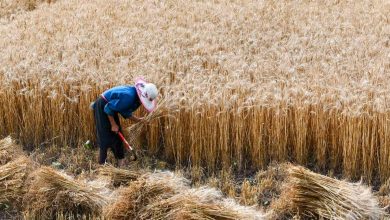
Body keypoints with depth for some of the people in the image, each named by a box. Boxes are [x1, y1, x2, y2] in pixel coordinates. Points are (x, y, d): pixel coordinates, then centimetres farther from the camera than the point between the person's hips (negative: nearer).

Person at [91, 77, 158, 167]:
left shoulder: (136, 98, -6)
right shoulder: (128, 96, -35)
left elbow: (126, 112, 5)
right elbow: (108, 109, -29)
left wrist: (137, 120, -6)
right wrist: (113, 124, -19)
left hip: (110, 106, 9)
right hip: (102, 107, -9)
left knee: (117, 134, 11)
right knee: (105, 136, -8)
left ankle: (120, 159, 20)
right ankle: (102, 163, -1)